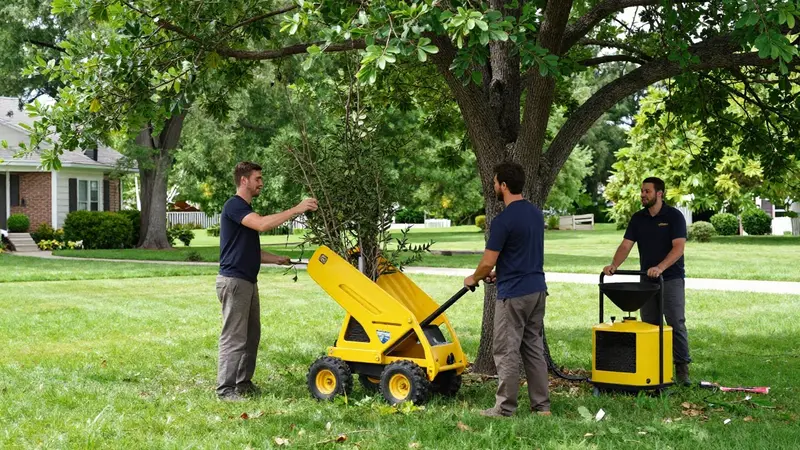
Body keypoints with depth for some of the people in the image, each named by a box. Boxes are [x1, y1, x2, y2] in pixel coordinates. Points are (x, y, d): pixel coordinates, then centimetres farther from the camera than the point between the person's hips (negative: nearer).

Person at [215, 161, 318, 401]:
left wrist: (277, 259, 14)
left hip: (248, 282, 10)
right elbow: (262, 224, -30)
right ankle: (226, 389, -1)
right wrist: (296, 210, -28)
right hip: (234, 281, -10)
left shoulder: (246, 209, 18)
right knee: (234, 337, -6)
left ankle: (243, 382, 22)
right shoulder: (234, 205, -13)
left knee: (251, 335, 14)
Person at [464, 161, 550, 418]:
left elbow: (488, 262, -16)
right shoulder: (536, 214, 10)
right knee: (534, 348, 13)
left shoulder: (504, 220, -17)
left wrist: (474, 278, 4)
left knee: (506, 351, 0)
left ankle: (505, 408, 6)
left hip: (513, 294, -8)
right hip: (537, 289, 9)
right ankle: (541, 405, 15)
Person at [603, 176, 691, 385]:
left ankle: (682, 368, -1)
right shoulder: (638, 218, 6)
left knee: (676, 323, -6)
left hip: (671, 278, -5)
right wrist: (614, 265, -19)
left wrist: (660, 267, -32)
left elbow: (678, 247, -18)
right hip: (647, 279, 5)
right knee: (650, 325, 7)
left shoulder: (674, 216, -8)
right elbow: (626, 245, 0)